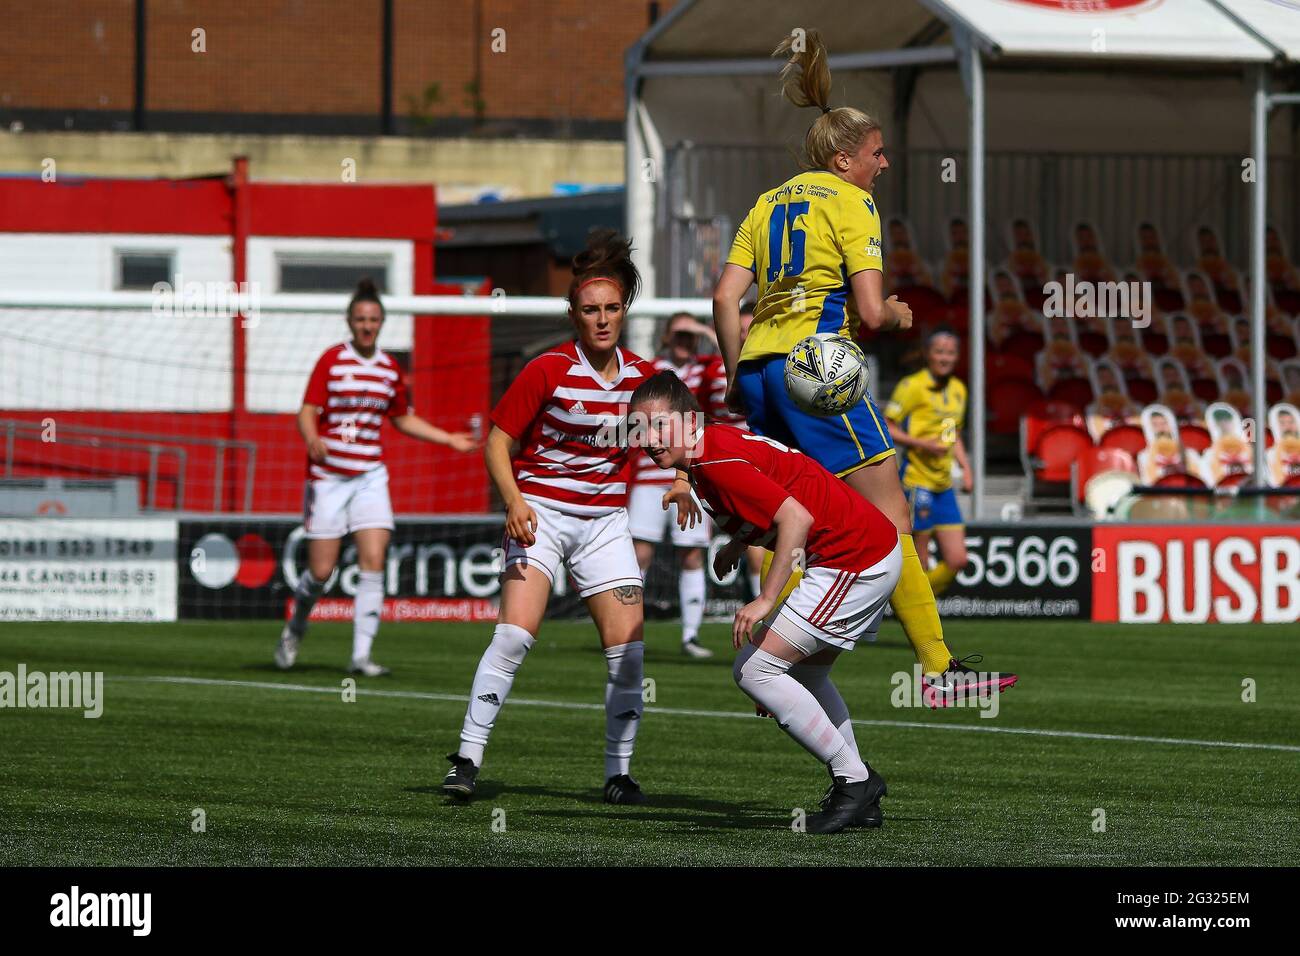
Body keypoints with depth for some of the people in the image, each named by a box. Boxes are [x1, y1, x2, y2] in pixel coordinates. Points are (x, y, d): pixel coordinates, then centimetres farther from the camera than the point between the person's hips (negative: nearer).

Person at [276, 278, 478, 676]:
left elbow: (403, 419, 22)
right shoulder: (331, 360, -6)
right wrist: (312, 439, -31)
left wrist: (449, 438, 16)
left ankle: (361, 655, -9)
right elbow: (307, 413, -10)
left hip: (370, 476, 3)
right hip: (328, 475, -3)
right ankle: (295, 628, 27)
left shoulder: (390, 368, 8)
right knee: (321, 571, -2)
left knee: (373, 563, -11)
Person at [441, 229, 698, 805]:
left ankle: (619, 773, 8)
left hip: (605, 520, 4)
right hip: (540, 512, -4)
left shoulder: (642, 378, 2)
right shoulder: (548, 370, -11)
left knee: (627, 645, -5)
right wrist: (514, 502, -22)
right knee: (516, 633, -20)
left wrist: (678, 484, -3)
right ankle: (467, 758, -14)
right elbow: (498, 439, -8)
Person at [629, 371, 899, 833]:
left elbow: (797, 518, -28)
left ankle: (854, 779, -2)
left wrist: (766, 599, -30)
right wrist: (737, 544, 22)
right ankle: (862, 798, 26)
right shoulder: (718, 442, 11)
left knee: (754, 670, -9)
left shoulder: (718, 464, -20)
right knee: (805, 675, 24)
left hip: (853, 561, -11)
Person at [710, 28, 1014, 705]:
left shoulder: (770, 204, 19)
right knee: (889, 516, -6)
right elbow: (870, 312, -11)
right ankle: (939, 669, -10)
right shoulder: (850, 202, -2)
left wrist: (737, 379, 17)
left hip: (757, 365, 8)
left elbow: (725, 298, 11)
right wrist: (899, 315, 11)